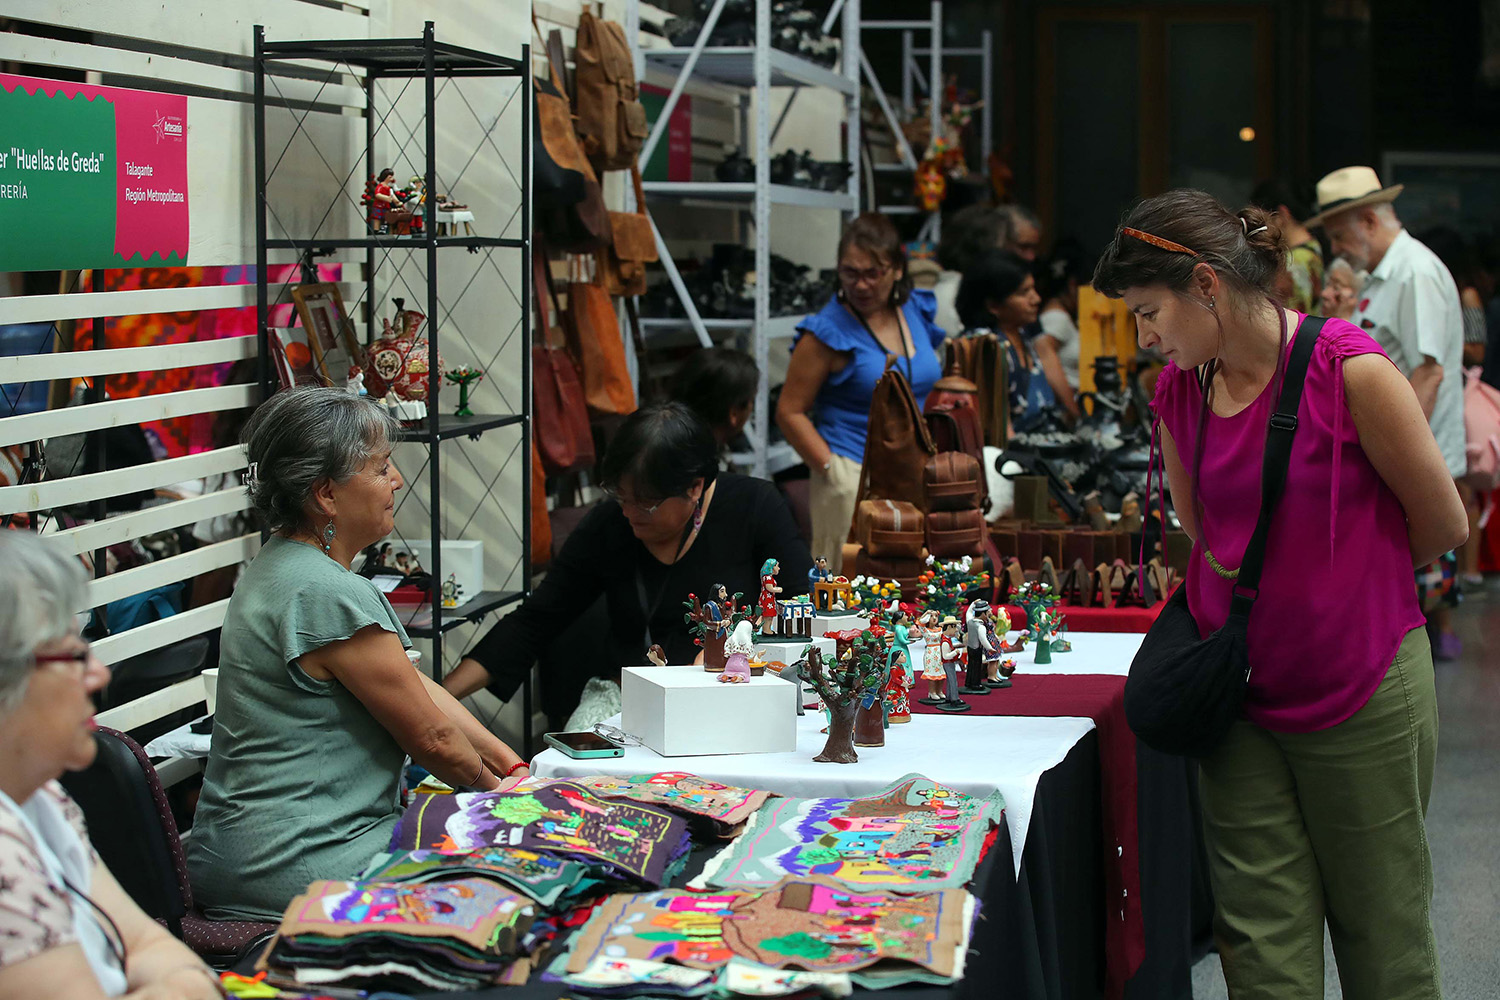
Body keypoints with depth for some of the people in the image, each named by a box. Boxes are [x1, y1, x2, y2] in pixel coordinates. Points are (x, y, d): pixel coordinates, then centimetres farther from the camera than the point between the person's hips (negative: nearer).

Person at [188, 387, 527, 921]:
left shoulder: (281, 567, 11)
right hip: (301, 869, -10)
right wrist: (496, 785, 6)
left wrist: (515, 768, 11)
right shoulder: (330, 596, -22)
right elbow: (432, 736, -12)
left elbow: (420, 688, 13)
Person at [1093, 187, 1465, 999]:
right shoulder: (1177, 392, 1)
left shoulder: (1350, 370, -16)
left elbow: (1442, 526, -5)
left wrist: (1344, 584, 8)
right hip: (1242, 698, 5)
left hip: (1361, 693, -5)